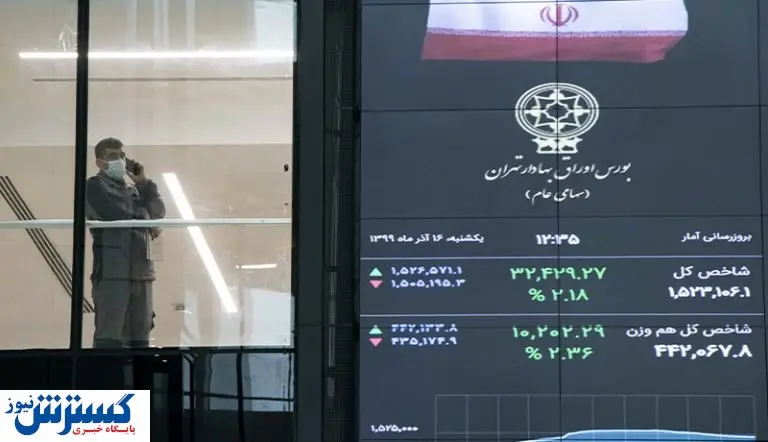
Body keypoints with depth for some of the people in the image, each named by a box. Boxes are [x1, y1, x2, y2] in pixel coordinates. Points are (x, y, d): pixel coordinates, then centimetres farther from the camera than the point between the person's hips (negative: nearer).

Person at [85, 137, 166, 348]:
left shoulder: (133, 189, 23)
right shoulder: (95, 185, 3)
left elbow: (159, 213, 15)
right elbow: (113, 214, -13)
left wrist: (144, 183, 6)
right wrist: (147, 224, -3)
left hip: (141, 269, 7)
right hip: (112, 270, -7)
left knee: (140, 335, 7)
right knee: (109, 335, -12)